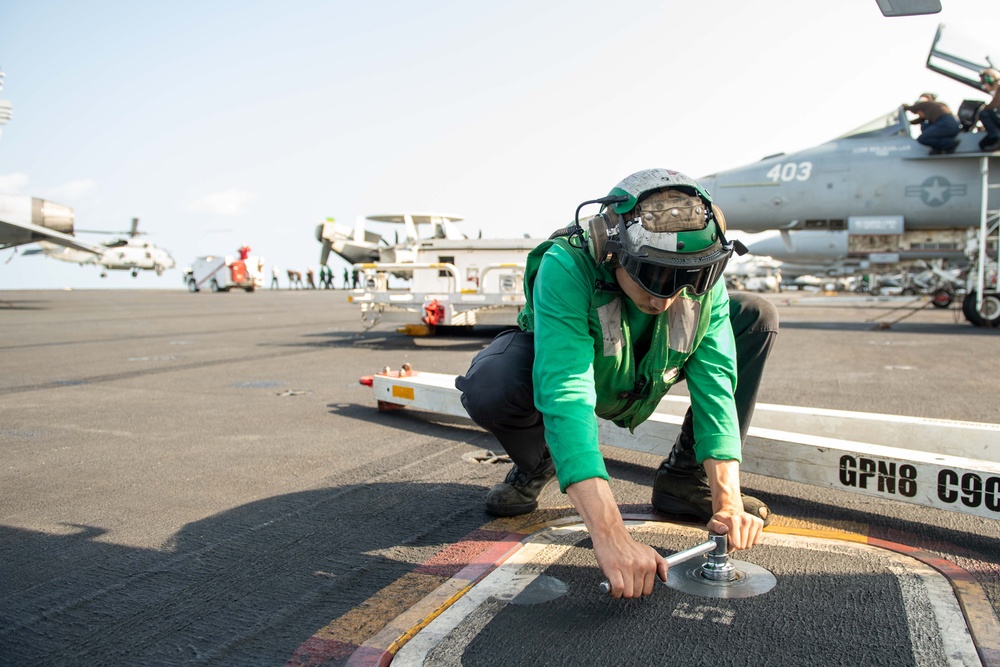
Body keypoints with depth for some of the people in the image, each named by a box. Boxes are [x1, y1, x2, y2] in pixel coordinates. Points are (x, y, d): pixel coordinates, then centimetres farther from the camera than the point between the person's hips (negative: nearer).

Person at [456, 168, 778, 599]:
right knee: (487, 390, -37)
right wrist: (611, 537, -56)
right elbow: (566, 397, -49)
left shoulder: (701, 274, -26)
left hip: (643, 379, 4)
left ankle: (684, 479, -4)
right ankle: (535, 466, 0)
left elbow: (715, 384, -27)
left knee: (757, 317, -14)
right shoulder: (565, 267, -40)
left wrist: (727, 500, -38)